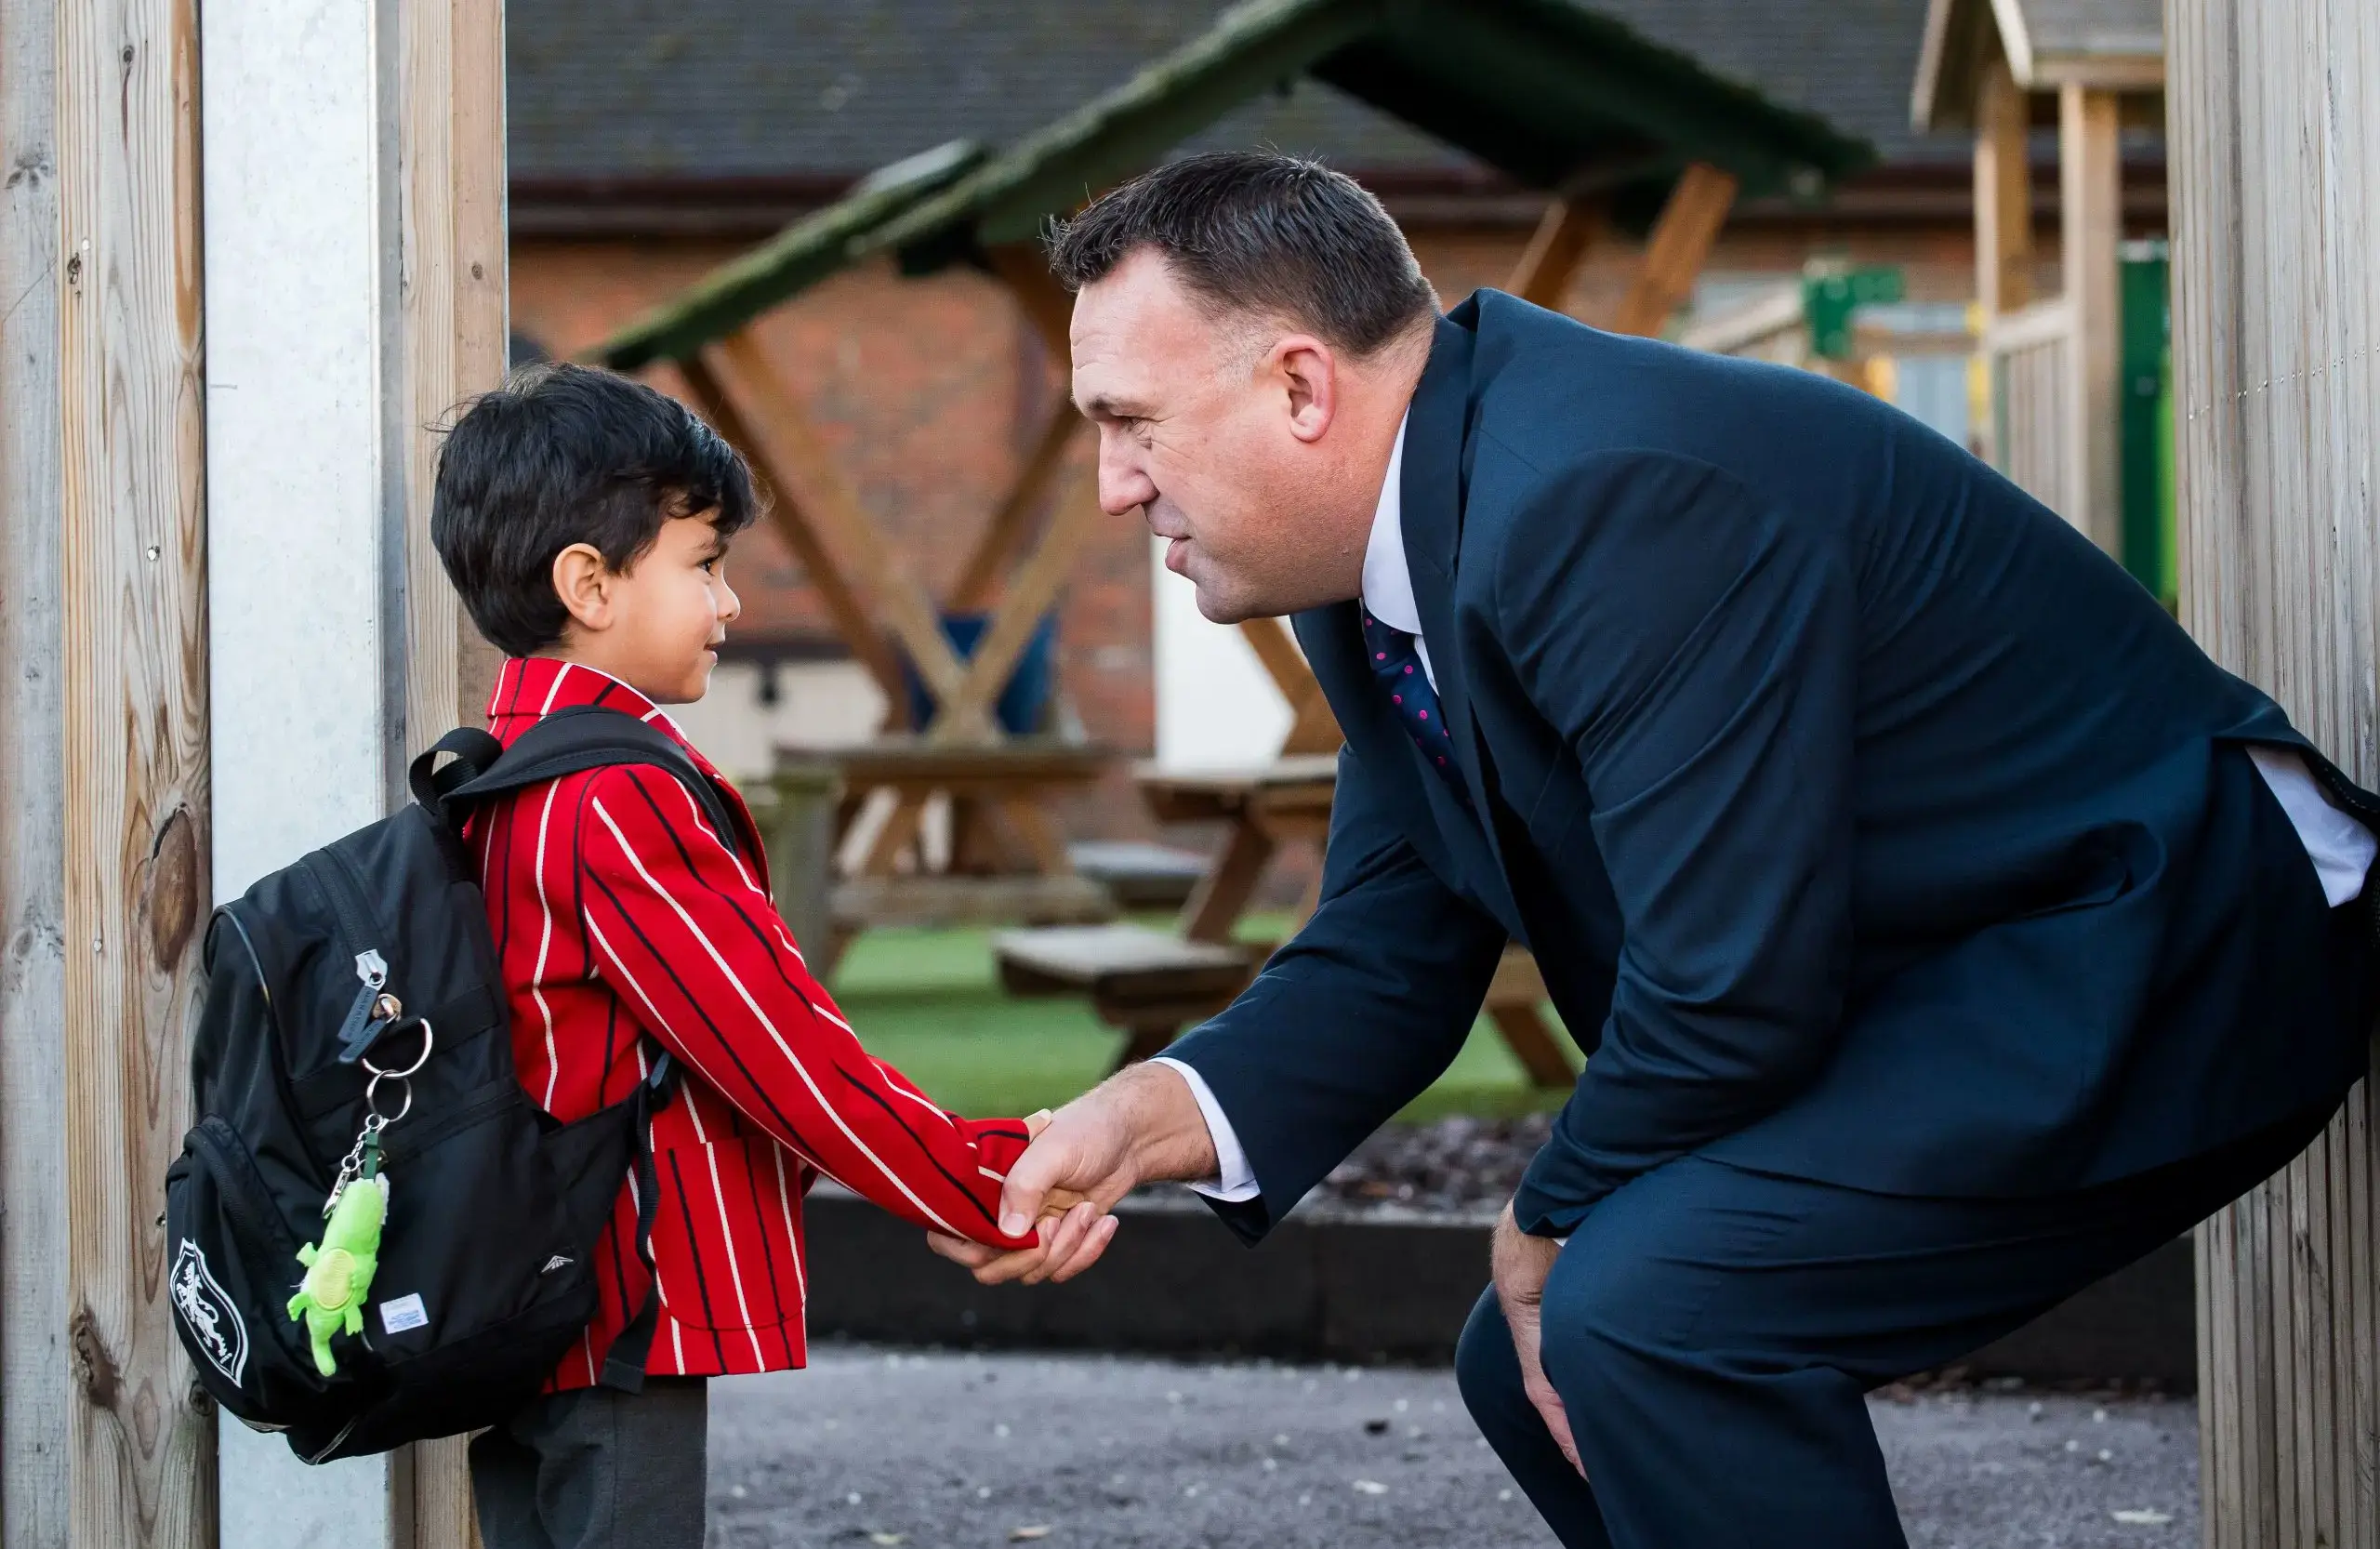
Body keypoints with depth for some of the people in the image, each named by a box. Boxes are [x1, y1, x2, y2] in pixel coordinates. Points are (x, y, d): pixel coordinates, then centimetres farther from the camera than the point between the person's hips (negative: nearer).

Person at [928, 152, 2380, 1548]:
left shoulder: (1613, 495, -28)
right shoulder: (1390, 541, 4)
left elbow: (1731, 987, -28)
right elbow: (1391, 955, 7)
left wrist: (1553, 1224, -10)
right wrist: (1142, 1118, -11)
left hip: (2140, 960, -11)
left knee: (1647, 1311, -27)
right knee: (1539, 1364, 13)